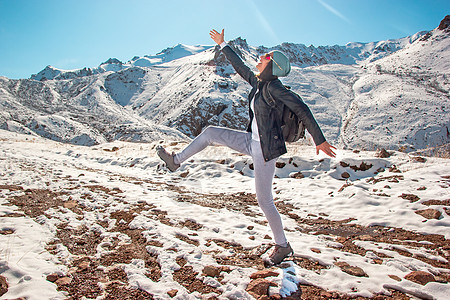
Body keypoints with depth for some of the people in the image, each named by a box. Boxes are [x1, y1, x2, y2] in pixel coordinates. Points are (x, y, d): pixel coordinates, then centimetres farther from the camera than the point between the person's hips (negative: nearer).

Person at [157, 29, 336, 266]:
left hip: (266, 150, -8)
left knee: (264, 200, 1)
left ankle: (283, 246, 21)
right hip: (253, 142, 9)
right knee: (211, 132, 9)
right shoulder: (257, 82, 7)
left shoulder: (274, 88, -18)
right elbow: (239, 66, 21)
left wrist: (319, 140, -19)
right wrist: (223, 45, 30)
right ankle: (176, 160, 24)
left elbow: (302, 110, -20)